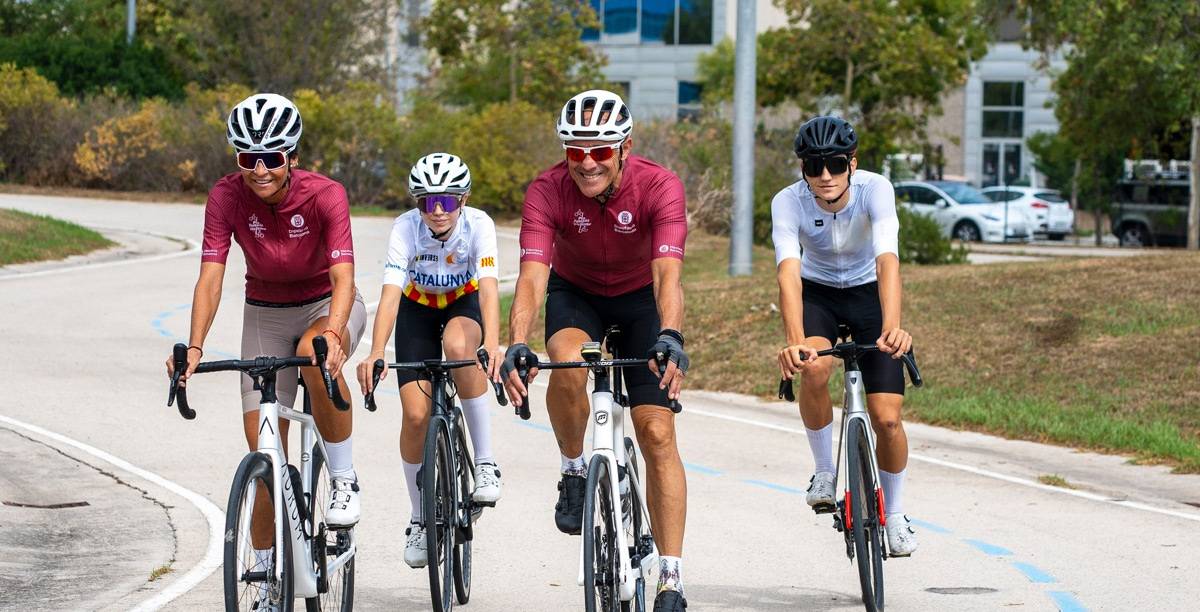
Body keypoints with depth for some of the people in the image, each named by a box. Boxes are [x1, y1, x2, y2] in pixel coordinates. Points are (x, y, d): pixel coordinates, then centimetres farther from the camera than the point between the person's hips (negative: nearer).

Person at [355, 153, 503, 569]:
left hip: (465, 304, -1)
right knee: (416, 414, -12)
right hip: (418, 309, 1)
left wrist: (492, 344, -55)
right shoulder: (406, 228, -27)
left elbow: (489, 288, -38)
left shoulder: (478, 225, -27)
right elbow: (390, 294, -36)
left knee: (458, 344, -38)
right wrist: (376, 354, -50)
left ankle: (485, 461, -26)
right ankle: (419, 519, 9)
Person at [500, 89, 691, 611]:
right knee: (569, 364, -35)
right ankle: (574, 472, -7)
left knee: (658, 433, -10)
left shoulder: (659, 187, -30)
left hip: (640, 296, 0)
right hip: (576, 292, 0)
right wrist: (516, 344, -54)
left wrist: (669, 337, -59)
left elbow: (667, 274, -40)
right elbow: (532, 275, -37)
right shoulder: (548, 192, -28)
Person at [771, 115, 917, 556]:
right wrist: (794, 340, -57)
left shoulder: (875, 190, -29)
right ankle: (824, 471, -9)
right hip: (817, 293, 0)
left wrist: (891, 327, -59)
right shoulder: (789, 202, -27)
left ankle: (894, 514, 16)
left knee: (887, 418, -9)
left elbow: (887, 260, -42)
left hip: (869, 292, 0)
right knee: (814, 368, -33)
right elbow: (788, 273, -40)